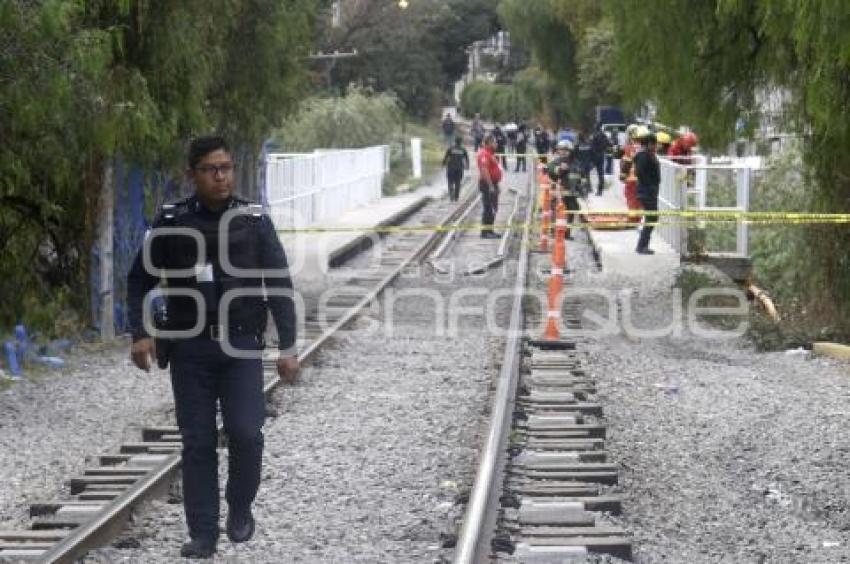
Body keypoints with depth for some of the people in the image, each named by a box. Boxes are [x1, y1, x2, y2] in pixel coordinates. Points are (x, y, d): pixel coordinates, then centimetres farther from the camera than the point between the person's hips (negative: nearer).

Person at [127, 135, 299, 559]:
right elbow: (140, 281, 6)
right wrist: (140, 333, -7)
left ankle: (240, 508, 17)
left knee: (245, 434, -10)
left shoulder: (254, 221, 0)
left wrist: (287, 347, -2)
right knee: (197, 443, 1)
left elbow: (279, 286, 2)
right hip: (189, 349, 1)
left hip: (241, 347, 0)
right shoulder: (171, 222, 1)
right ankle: (203, 534, 9)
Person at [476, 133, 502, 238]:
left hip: (493, 184, 11)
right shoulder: (484, 154, -17)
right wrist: (490, 186, -27)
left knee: (493, 208, 14)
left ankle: (489, 230, 20)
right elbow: (484, 171, -25)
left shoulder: (490, 154, 18)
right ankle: (485, 231, -8)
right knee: (488, 208, -9)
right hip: (488, 184, -11)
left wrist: (495, 185, 23)